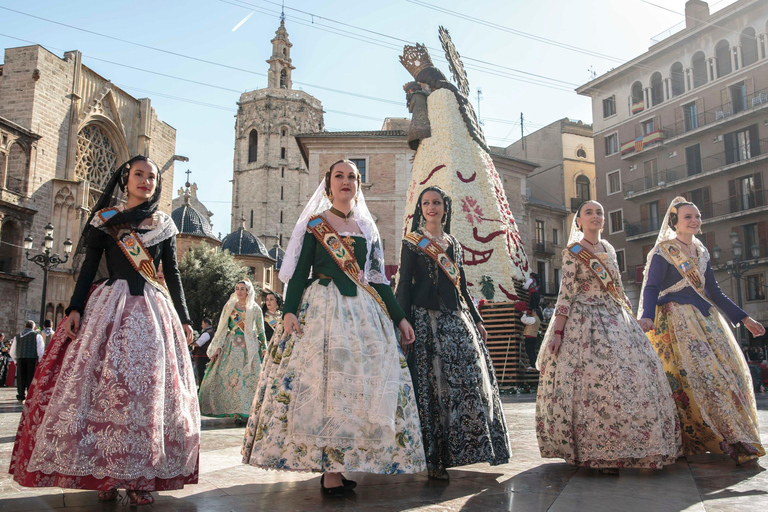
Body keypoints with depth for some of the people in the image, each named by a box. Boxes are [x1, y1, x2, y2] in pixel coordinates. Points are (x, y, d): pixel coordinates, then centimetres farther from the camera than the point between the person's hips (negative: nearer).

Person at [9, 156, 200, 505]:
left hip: (153, 310, 1)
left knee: (149, 388, -5)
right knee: (103, 383, -10)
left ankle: (139, 476, -1)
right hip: (109, 306, -1)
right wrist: (75, 308, -8)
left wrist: (184, 319, 9)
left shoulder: (165, 225, 14)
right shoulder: (105, 219, 10)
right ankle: (103, 474, -1)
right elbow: (88, 267, 5)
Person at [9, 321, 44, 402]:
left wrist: (16, 360, 31)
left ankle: (21, 396, 12)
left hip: (20, 359, 3)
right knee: (32, 378, -1)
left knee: (21, 378, 10)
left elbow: (12, 352, 19)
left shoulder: (17, 336, 16)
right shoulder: (37, 336, 4)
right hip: (32, 359, -3)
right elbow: (40, 350, -3)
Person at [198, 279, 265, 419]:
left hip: (249, 347, -1)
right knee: (226, 376, -5)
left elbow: (261, 331, 10)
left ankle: (245, 410, -1)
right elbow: (223, 328, 5)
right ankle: (227, 407, 3)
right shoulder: (229, 306, 8)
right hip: (231, 346, 1)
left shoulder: (255, 309, 6)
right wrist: (219, 346, -4)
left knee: (249, 378, -6)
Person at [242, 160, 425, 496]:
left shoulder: (367, 228, 17)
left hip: (364, 311, 5)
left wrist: (399, 317, 11)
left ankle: (335, 466, 8)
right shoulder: (313, 224, 6)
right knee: (323, 380, -11)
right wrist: (289, 310, -16)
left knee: (361, 385, 0)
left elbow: (377, 278, 16)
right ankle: (330, 471, -6)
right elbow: (299, 271, -2)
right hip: (322, 308, -4)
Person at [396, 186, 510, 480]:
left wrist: (477, 320, 17)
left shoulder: (454, 244, 19)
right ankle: (432, 458, -2)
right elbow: (404, 284, -2)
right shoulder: (412, 243, 4)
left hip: (456, 317, 5)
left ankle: (455, 449, 10)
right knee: (432, 384, -7)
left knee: (469, 376, -2)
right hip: (425, 318, -5)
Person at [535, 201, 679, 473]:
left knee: (634, 377, 0)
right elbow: (565, 294, -10)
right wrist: (557, 332, -15)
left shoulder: (609, 249, 15)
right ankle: (598, 453, -3)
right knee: (591, 381, -11)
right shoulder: (573, 252, -3)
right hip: (584, 320, -7)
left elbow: (618, 289, 20)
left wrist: (630, 318, 16)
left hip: (615, 318, 7)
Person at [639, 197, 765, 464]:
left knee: (728, 371, 2)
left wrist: (744, 318, 17)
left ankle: (737, 440, 9)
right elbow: (651, 288, -13)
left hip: (705, 318, 7)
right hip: (676, 319, -7)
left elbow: (714, 292, 20)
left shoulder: (701, 252, 17)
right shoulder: (663, 251, -3)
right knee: (691, 375, -15)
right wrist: (646, 317, -30)